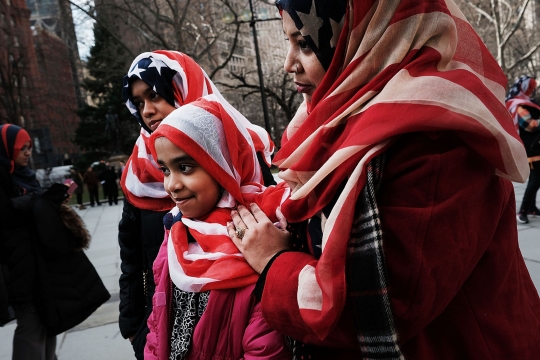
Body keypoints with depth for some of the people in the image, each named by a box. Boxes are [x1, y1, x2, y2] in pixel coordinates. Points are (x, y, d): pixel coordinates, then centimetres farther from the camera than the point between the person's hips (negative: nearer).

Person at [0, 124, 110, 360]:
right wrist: (50, 198, -18)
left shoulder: (23, 174, 16)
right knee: (31, 323, -9)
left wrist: (55, 200, 1)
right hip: (22, 263, -8)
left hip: (42, 256, 8)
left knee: (48, 317, 11)